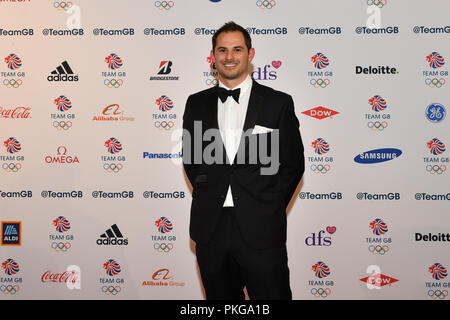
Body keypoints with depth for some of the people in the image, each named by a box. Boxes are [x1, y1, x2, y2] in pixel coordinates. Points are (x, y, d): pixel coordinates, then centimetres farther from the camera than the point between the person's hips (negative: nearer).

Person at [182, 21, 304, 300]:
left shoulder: (279, 103, 0)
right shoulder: (197, 104, 8)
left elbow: (294, 163, 3)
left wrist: (270, 208, -1)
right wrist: (208, 197, 5)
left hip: (261, 232, -2)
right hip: (210, 230, 3)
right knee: (221, 298, 15)